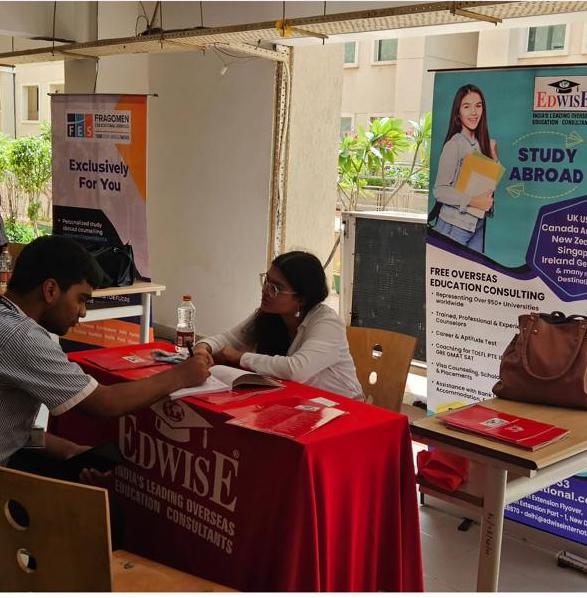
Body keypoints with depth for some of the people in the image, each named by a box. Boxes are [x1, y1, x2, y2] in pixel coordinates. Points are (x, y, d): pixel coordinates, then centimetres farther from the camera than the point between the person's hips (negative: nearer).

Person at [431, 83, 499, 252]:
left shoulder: (482, 143, 7)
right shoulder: (454, 144, -12)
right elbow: (439, 190, -14)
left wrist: (494, 157, 2)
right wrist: (472, 201, -22)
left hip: (478, 225, 7)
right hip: (455, 226, -6)